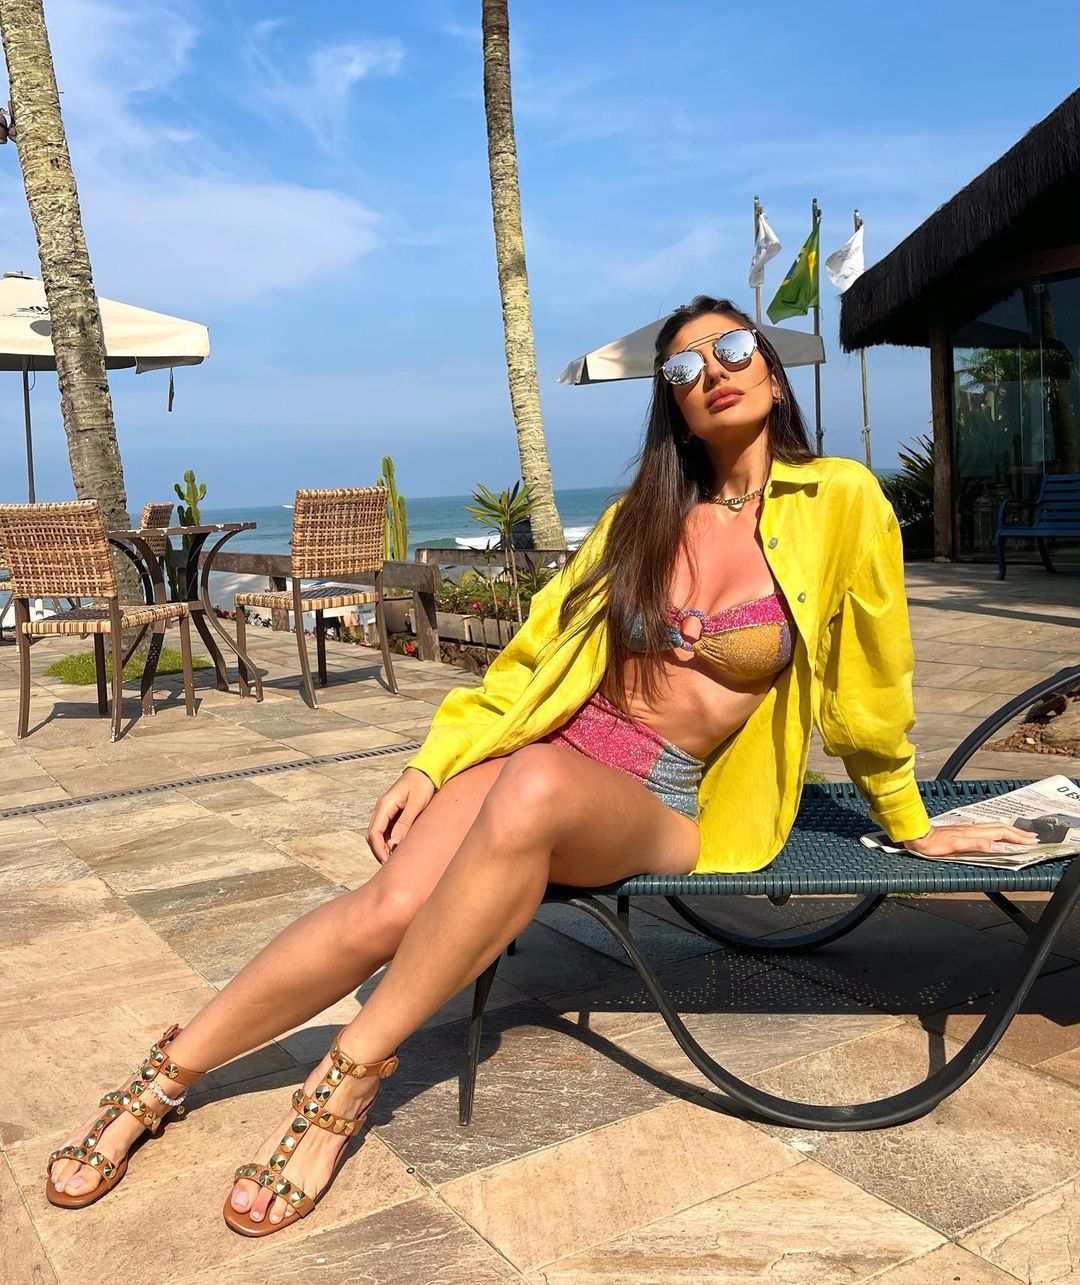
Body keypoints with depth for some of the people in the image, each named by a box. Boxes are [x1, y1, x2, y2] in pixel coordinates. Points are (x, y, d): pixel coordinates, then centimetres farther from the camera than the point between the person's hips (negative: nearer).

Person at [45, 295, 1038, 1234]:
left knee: (535, 789, -38)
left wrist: (910, 824, 18)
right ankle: (163, 1077, -6)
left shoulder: (840, 501, 0)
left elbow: (870, 689, 8)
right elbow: (539, 647, 10)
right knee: (391, 907, -24)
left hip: (671, 805, -3)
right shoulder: (647, 510, 11)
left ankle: (351, 1076, -25)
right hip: (553, 737, 3)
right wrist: (431, 765, 1)